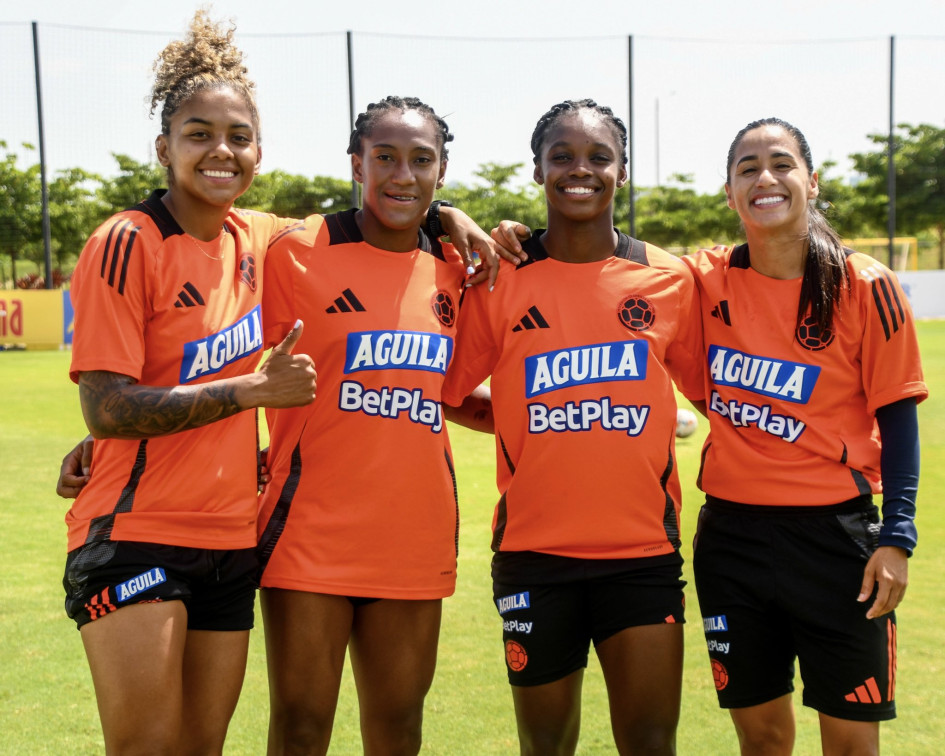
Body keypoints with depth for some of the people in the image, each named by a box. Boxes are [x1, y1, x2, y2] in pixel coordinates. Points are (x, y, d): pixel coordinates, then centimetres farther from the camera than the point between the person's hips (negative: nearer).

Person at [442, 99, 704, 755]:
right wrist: (527, 422, 1)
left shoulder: (671, 280, 3)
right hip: (534, 550, 0)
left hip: (643, 551, 0)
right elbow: (443, 388, 3)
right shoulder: (499, 279, 0)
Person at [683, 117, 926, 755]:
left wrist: (897, 536, -10)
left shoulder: (866, 288, -7)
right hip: (731, 534, 3)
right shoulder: (707, 281, 0)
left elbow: (896, 416, -4)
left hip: (834, 535, -2)